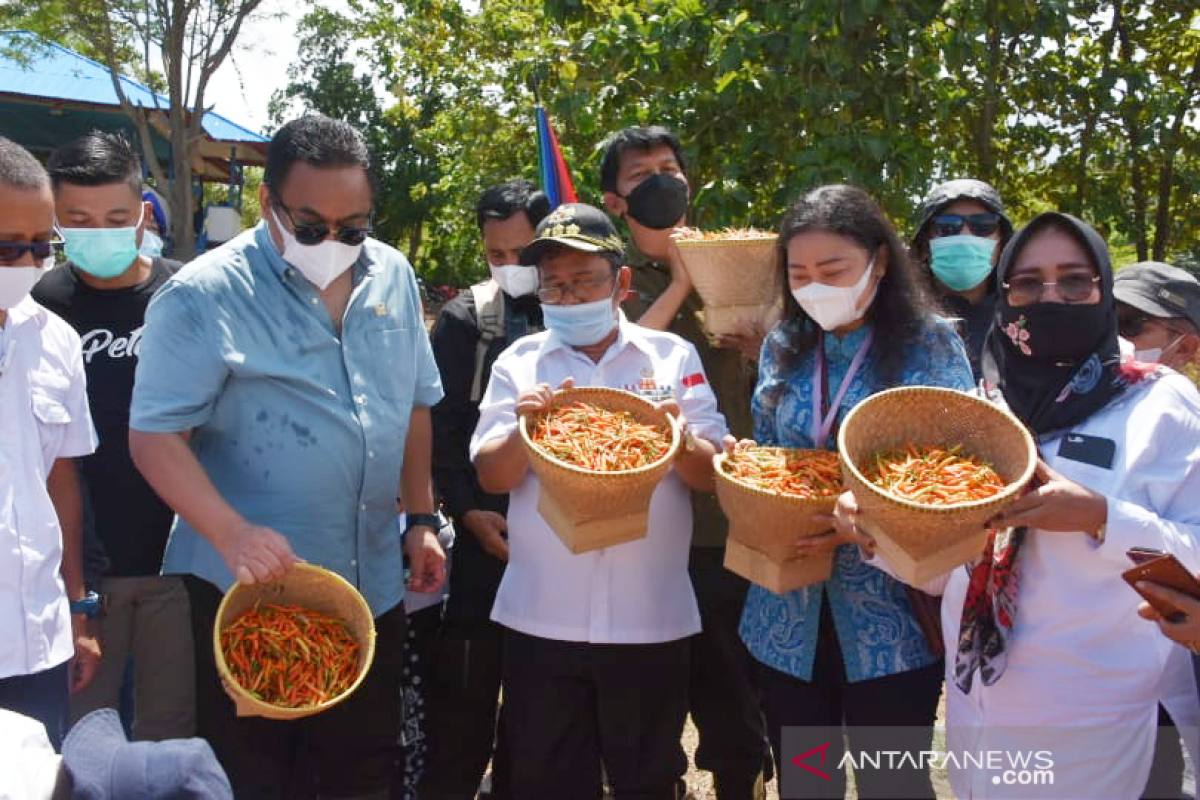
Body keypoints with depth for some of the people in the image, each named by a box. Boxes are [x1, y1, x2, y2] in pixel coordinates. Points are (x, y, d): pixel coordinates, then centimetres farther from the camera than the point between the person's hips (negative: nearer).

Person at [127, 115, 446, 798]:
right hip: (249, 589, -5)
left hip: (374, 586, 5)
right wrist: (233, 532, -29)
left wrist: (422, 519, 10)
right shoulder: (205, 295, -13)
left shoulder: (393, 277, 4)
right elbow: (155, 435, -15)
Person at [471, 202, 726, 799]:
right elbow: (492, 477, 0)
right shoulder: (519, 361, 4)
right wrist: (526, 430, -19)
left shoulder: (673, 356, 3)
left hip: (652, 618, 0)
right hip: (540, 617, 1)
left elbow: (714, 475, 1)